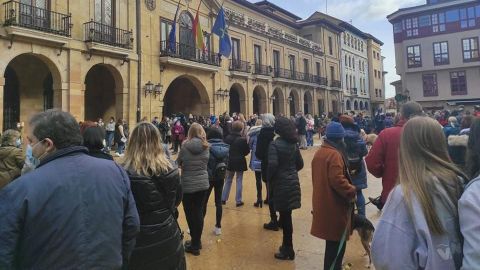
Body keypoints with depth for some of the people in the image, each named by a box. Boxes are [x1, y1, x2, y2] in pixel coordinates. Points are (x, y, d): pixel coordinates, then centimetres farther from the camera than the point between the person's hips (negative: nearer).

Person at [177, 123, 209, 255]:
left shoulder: (185, 146, -10)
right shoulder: (205, 147, -4)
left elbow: (178, 163, 3)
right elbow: (206, 164, 7)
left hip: (188, 185, -3)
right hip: (203, 184, 3)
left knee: (190, 214, 6)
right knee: (199, 212, 13)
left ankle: (195, 245, 15)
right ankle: (197, 241, 26)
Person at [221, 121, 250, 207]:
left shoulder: (228, 137, -6)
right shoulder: (243, 139, -17)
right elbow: (247, 151, -10)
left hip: (230, 162, 4)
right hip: (240, 162, -4)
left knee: (228, 180, 16)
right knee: (239, 181, 6)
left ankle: (223, 198, 20)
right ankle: (238, 200, 10)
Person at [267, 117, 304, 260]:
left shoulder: (275, 144, -14)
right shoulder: (293, 144, 6)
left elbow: (272, 165, -23)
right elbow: (300, 164, 10)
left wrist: (269, 178, -6)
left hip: (281, 184, -6)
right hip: (293, 182, 6)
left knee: (285, 217, 3)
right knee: (287, 215, 17)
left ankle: (288, 250, 14)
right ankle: (286, 245, 30)